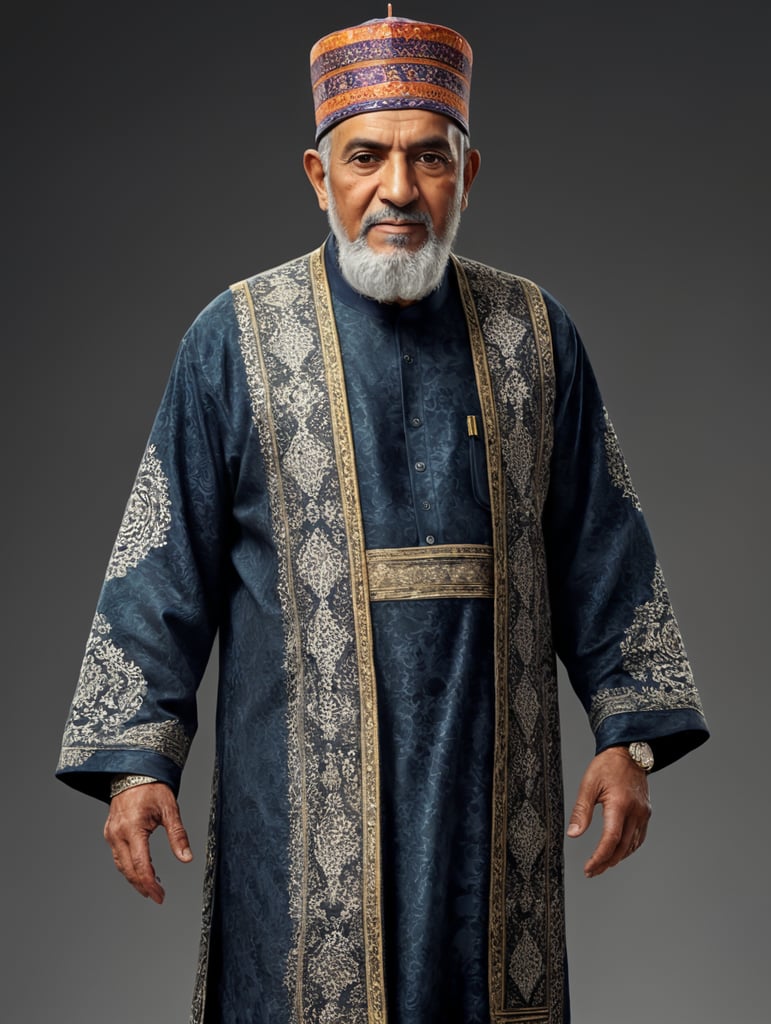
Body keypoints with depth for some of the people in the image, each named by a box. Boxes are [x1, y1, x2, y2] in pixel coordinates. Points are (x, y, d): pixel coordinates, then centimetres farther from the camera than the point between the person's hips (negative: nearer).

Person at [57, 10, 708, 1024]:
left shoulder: (535, 338, 5)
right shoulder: (237, 340, -1)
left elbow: (603, 557, 9)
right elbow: (161, 571, -1)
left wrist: (630, 735, 3)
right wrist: (137, 759, -7)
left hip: (490, 792, 2)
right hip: (305, 804, -2)